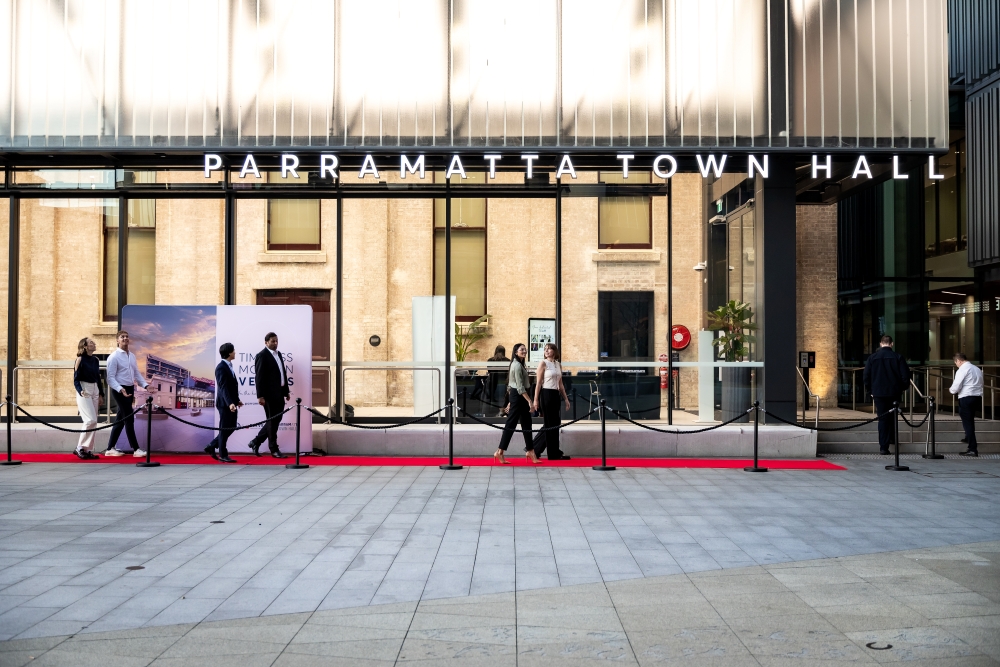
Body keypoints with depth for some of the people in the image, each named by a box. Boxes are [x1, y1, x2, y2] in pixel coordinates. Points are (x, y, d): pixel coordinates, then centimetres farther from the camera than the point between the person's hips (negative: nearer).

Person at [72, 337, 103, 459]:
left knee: (93, 422, 5)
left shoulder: (95, 360, 10)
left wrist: (101, 394, 15)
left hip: (95, 390, 7)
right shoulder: (80, 360, -8)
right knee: (91, 420, -15)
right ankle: (80, 448, -4)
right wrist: (80, 391, -24)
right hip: (84, 391, -7)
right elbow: (76, 379, -9)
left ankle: (89, 450, 10)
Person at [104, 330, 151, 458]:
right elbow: (110, 378, -15)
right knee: (129, 419, -8)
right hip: (120, 390, -8)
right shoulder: (114, 357, -10)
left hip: (130, 389, 8)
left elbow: (137, 374, 17)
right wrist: (121, 389, -28)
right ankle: (136, 449, -5)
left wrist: (146, 385, 2)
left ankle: (110, 449, 18)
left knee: (120, 420, 11)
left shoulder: (132, 356, 13)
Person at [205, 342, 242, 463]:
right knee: (224, 429, 1)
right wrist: (229, 403, -32)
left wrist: (237, 400, 21)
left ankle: (211, 447, 23)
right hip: (225, 404, -9)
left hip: (232, 403, 9)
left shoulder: (229, 366, 13)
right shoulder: (221, 368, -16)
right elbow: (223, 387, -24)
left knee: (231, 428, 13)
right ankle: (223, 455, 11)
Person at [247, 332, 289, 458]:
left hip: (279, 393, 8)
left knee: (276, 420, 12)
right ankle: (274, 449, 9)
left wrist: (286, 391, 16)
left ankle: (256, 442, 23)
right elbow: (259, 377, -14)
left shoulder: (278, 354, 16)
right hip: (269, 394, -8)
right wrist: (260, 396, -19)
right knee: (272, 421, 0)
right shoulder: (262, 356, -10)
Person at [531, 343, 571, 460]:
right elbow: (538, 383, -9)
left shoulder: (559, 365, 13)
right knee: (550, 424, -2)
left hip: (555, 395, 7)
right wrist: (536, 400, -14)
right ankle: (554, 453, 5)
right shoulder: (543, 363, -5)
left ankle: (534, 449, 18)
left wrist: (565, 398, 14)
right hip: (546, 394, -7)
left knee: (554, 423, 9)